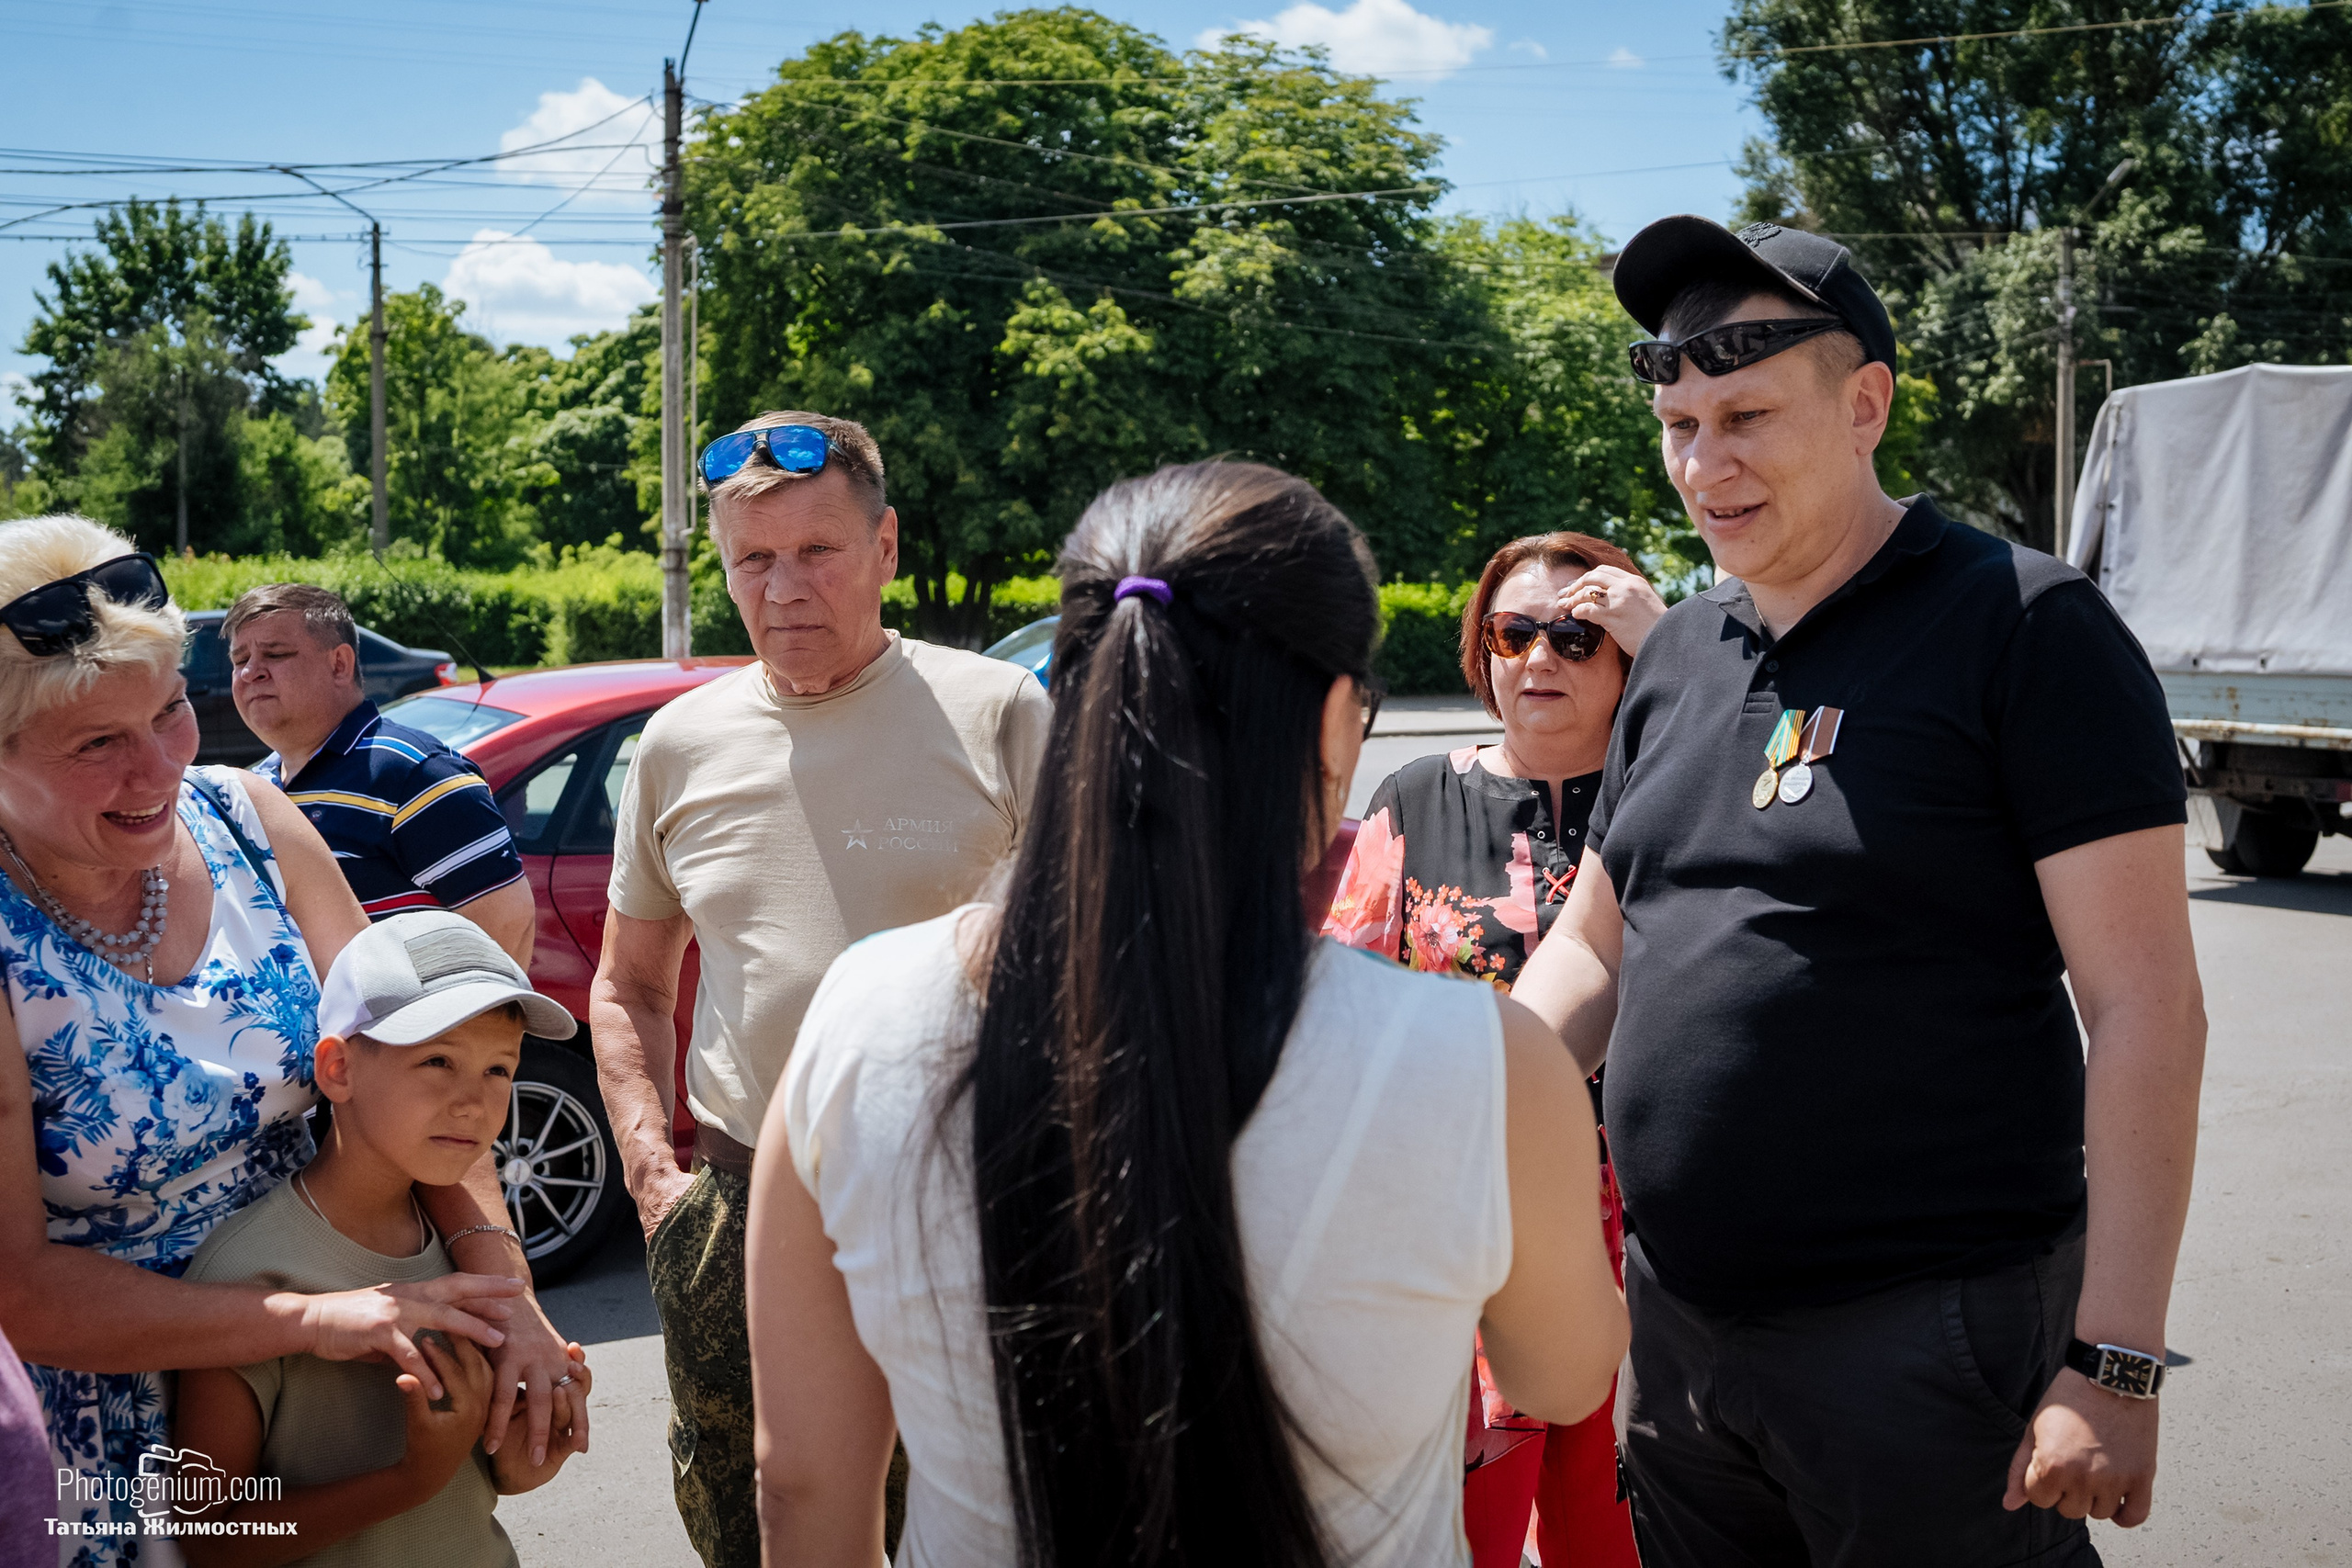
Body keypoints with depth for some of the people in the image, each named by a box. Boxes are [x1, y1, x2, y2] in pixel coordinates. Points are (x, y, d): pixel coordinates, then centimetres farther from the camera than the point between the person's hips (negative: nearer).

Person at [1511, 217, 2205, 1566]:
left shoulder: (2023, 629, -9)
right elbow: (1594, 946, 17)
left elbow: (2146, 1008, -13)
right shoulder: (1678, 657, 10)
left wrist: (2116, 1363, -17)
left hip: (1931, 1338, -6)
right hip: (1676, 1326, 6)